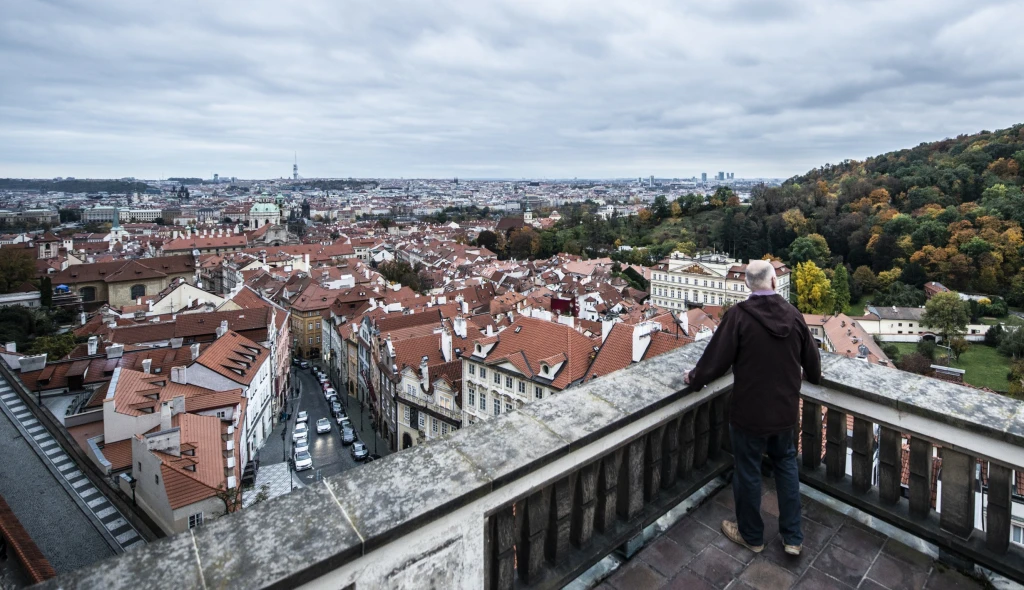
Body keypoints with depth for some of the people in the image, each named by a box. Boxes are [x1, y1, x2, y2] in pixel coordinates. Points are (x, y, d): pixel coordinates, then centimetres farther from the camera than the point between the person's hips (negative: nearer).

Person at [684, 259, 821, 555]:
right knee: (786, 466, 23)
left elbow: (717, 356, -16)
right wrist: (814, 377, 32)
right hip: (785, 410, 5)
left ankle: (751, 536, 31)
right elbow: (811, 358, 9)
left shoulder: (740, 314, -19)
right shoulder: (793, 314, -3)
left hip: (749, 411, -5)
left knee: (748, 472, 12)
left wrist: (695, 378, 3)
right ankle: (793, 538, 30)